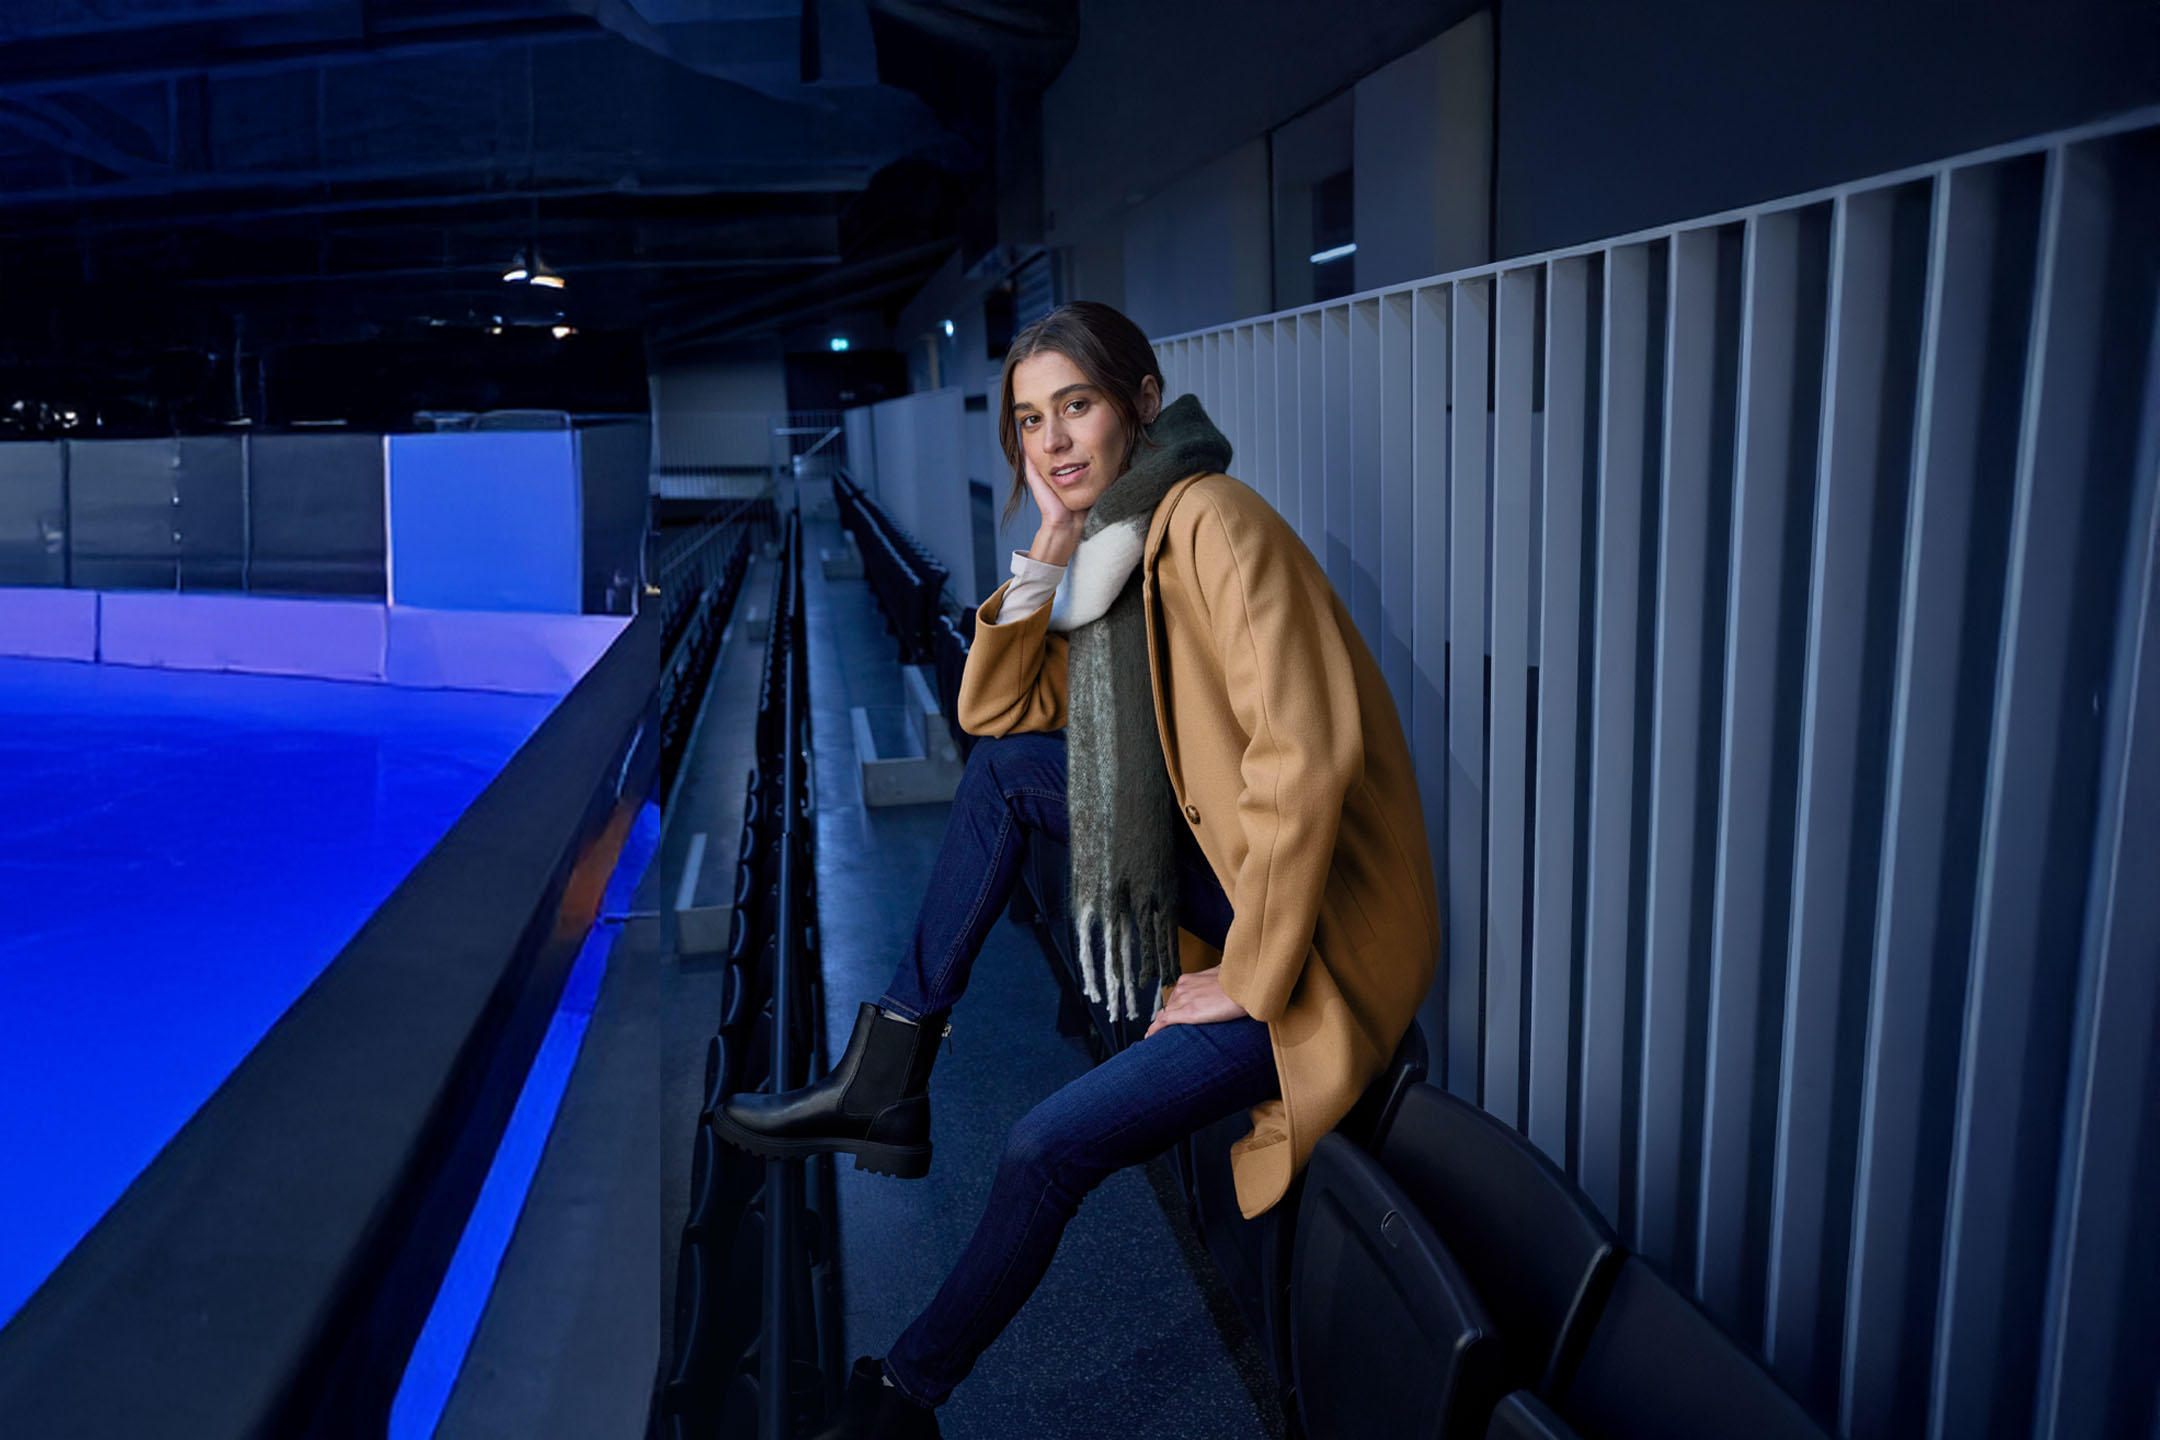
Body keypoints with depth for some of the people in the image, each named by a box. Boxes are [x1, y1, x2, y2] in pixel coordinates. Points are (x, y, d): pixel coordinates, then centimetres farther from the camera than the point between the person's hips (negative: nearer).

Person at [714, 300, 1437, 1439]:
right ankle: (886, 1087, 8)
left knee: (1048, 1149, -11)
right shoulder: (1115, 541, 9)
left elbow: (1307, 754, -30)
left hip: (1320, 929, -8)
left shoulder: (1209, 521, -20)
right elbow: (993, 710, 11)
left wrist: (1251, 980, -22)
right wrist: (1051, 546, -1)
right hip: (1221, 864, 9)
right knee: (1006, 766, 2)